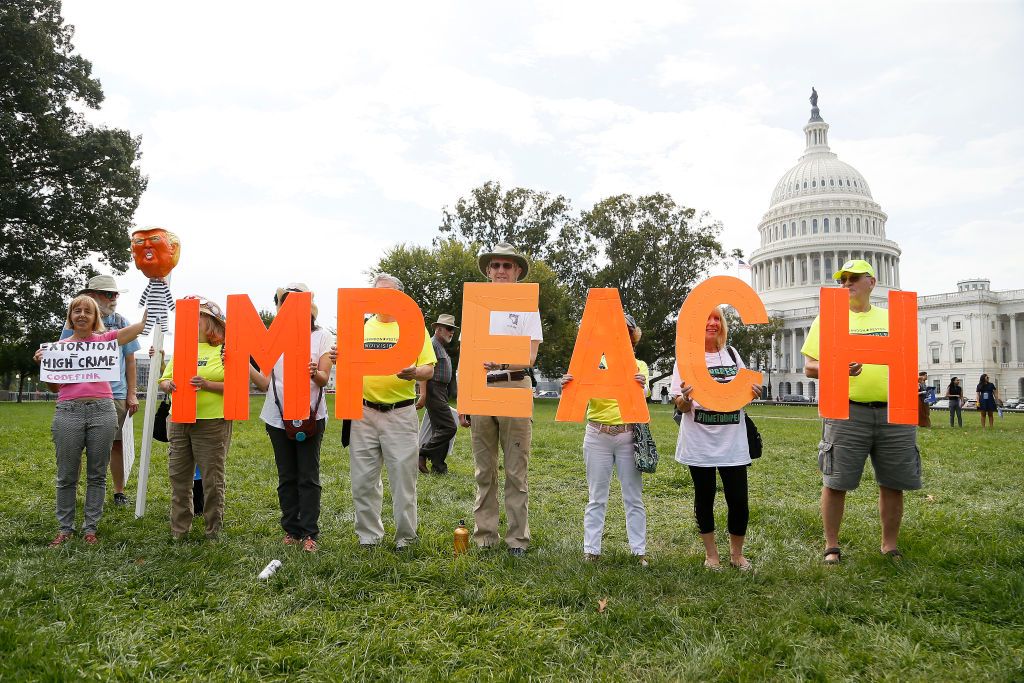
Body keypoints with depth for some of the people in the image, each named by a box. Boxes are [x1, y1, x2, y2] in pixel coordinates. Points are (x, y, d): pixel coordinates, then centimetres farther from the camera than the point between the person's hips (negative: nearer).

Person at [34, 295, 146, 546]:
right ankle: (65, 528, 19)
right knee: (66, 476, 6)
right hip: (68, 412, 1)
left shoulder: (105, 339, 8)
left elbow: (142, 324, 2)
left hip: (102, 411, -1)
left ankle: (91, 527, 15)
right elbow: (54, 387, 13)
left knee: (97, 475, 6)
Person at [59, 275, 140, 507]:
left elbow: (130, 360, 11)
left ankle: (119, 492, 15)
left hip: (116, 394, 1)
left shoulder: (121, 323, 9)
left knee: (115, 444, 5)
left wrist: (131, 394, 5)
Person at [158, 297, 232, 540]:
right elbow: (163, 380, 14)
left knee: (212, 479, 1)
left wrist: (207, 384, -23)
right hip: (179, 420, 6)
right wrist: (168, 384, -9)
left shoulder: (225, 351, -3)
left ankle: (213, 533, 14)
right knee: (178, 477, 10)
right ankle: (179, 531, 22)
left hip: (212, 422, -5)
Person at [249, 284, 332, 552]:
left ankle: (309, 533, 7)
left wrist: (315, 373, -30)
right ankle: (292, 530, 19)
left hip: (310, 415, -3)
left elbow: (324, 378, -7)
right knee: (287, 476, 10)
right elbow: (265, 383, 4)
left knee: (308, 476, 0)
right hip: (278, 416, 3)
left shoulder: (322, 336, 0)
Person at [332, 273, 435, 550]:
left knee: (403, 476, 3)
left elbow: (429, 369, -2)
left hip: (401, 414, -3)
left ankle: (405, 537, 18)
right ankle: (369, 536, 23)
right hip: (364, 413, 3)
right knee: (363, 479, 8)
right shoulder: (361, 328, 12)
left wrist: (413, 373, -23)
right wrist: (340, 359, -8)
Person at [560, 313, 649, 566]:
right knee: (596, 497, 5)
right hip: (597, 435, 0)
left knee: (633, 496, 5)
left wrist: (641, 388, -32)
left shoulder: (639, 366, 7)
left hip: (628, 436, 0)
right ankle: (591, 550, 12)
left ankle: (639, 551, 14)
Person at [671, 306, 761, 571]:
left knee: (739, 499, 2)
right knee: (704, 498, 9)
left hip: (733, 440, 3)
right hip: (699, 440, -2)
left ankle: (737, 554, 24)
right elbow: (681, 407, -4)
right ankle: (711, 553, 28)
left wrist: (753, 393, -4)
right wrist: (685, 397, -26)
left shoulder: (732, 354, 8)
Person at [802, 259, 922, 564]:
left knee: (893, 483, 8)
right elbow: (810, 367, 2)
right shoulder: (827, 319, 6)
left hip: (895, 413, 3)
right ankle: (831, 546, 13)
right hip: (846, 412, -3)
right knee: (835, 482, -1)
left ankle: (890, 545, 25)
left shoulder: (891, 319, 15)